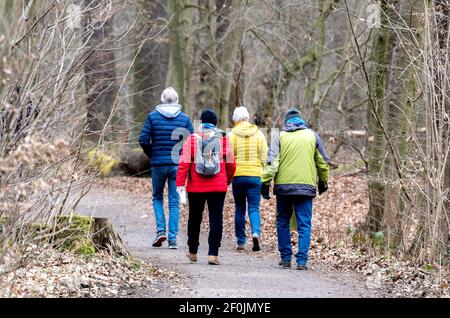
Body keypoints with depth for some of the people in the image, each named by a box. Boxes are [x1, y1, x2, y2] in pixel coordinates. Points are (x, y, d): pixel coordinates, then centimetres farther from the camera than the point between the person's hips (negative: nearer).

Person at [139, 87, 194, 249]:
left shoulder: (153, 116, -2)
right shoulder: (184, 118, 1)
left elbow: (143, 140, -7)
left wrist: (152, 155, 9)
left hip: (158, 164, -1)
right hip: (177, 165, 1)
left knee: (157, 197, 16)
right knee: (174, 202, 5)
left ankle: (161, 230, -2)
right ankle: (173, 239, 2)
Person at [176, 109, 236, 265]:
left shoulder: (192, 139, -1)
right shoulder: (223, 139, 1)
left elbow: (184, 163, -8)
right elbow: (231, 164, 3)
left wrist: (180, 183, -8)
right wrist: (228, 181, 19)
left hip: (196, 187, 0)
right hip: (218, 187, 0)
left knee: (194, 218, 15)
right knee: (216, 219, 1)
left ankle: (192, 252, 26)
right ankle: (213, 254, -7)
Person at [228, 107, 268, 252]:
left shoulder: (231, 135, -3)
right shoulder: (258, 134, 2)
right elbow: (264, 157, 3)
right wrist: (263, 175, 15)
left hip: (237, 176, 0)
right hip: (255, 175, 0)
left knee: (240, 209, 10)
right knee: (254, 208, 3)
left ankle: (241, 242, 12)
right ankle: (256, 232, -22)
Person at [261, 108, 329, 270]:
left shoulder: (281, 137, 4)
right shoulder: (312, 136, 8)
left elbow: (272, 161, -5)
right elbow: (323, 162, 12)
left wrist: (265, 182, -4)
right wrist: (323, 182, 26)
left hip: (283, 186, 0)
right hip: (306, 187, 0)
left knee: (283, 222, 14)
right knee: (304, 225, 1)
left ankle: (285, 258, 16)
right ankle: (302, 260, -8)